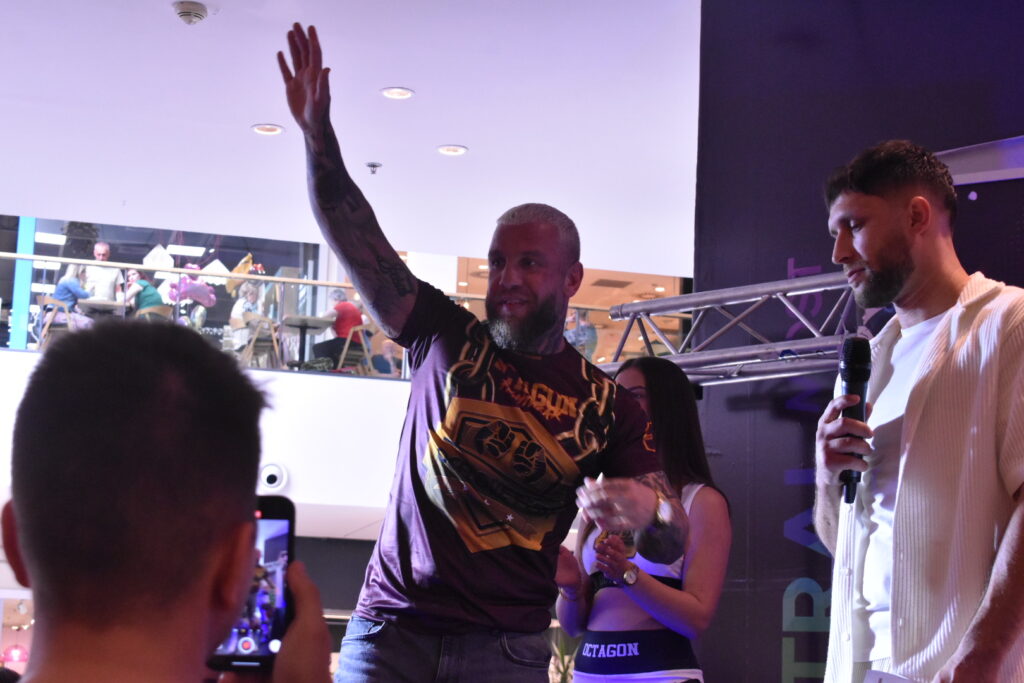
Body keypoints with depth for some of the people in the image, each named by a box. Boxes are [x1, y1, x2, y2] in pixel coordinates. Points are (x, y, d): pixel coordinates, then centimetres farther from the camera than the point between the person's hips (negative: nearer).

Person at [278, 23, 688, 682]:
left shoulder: (608, 404, 2)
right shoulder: (448, 339, 5)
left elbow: (671, 544, 0)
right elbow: (358, 243, -3)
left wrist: (648, 508, -24)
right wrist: (318, 134, -16)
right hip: (392, 629, 1)